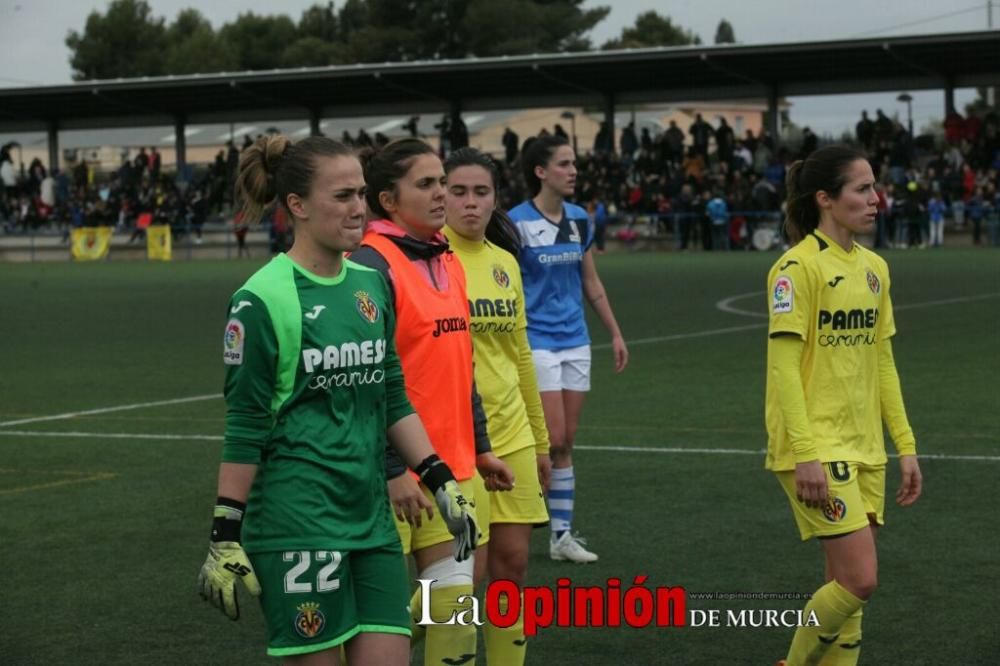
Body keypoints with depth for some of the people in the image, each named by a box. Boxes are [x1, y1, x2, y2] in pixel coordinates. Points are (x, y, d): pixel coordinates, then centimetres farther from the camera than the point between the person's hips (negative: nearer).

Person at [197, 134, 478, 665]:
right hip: (297, 523, -6)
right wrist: (225, 537, -9)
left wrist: (441, 481, 9)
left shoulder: (371, 285, 9)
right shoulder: (262, 300, -10)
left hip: (371, 516, 6)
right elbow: (244, 427, -9)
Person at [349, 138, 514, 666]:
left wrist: (480, 448, 19)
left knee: (454, 608, 7)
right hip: (396, 474, -8)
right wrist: (392, 469, -20)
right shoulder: (373, 265, -13)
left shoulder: (448, 263, 12)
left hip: (454, 469, 8)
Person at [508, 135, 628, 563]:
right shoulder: (517, 222, -10)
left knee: (566, 442, 7)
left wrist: (615, 333, 14)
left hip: (575, 341, 6)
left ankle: (562, 535, 12)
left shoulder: (579, 219, 8)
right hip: (537, 342, -6)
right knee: (552, 438, -10)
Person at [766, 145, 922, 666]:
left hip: (864, 448, 7)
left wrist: (905, 445, 12)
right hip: (817, 449, -7)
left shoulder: (874, 268, 11)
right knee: (859, 580, -11)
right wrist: (806, 455, -21)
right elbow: (783, 365, -16)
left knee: (847, 586, 7)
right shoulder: (798, 267, -12)